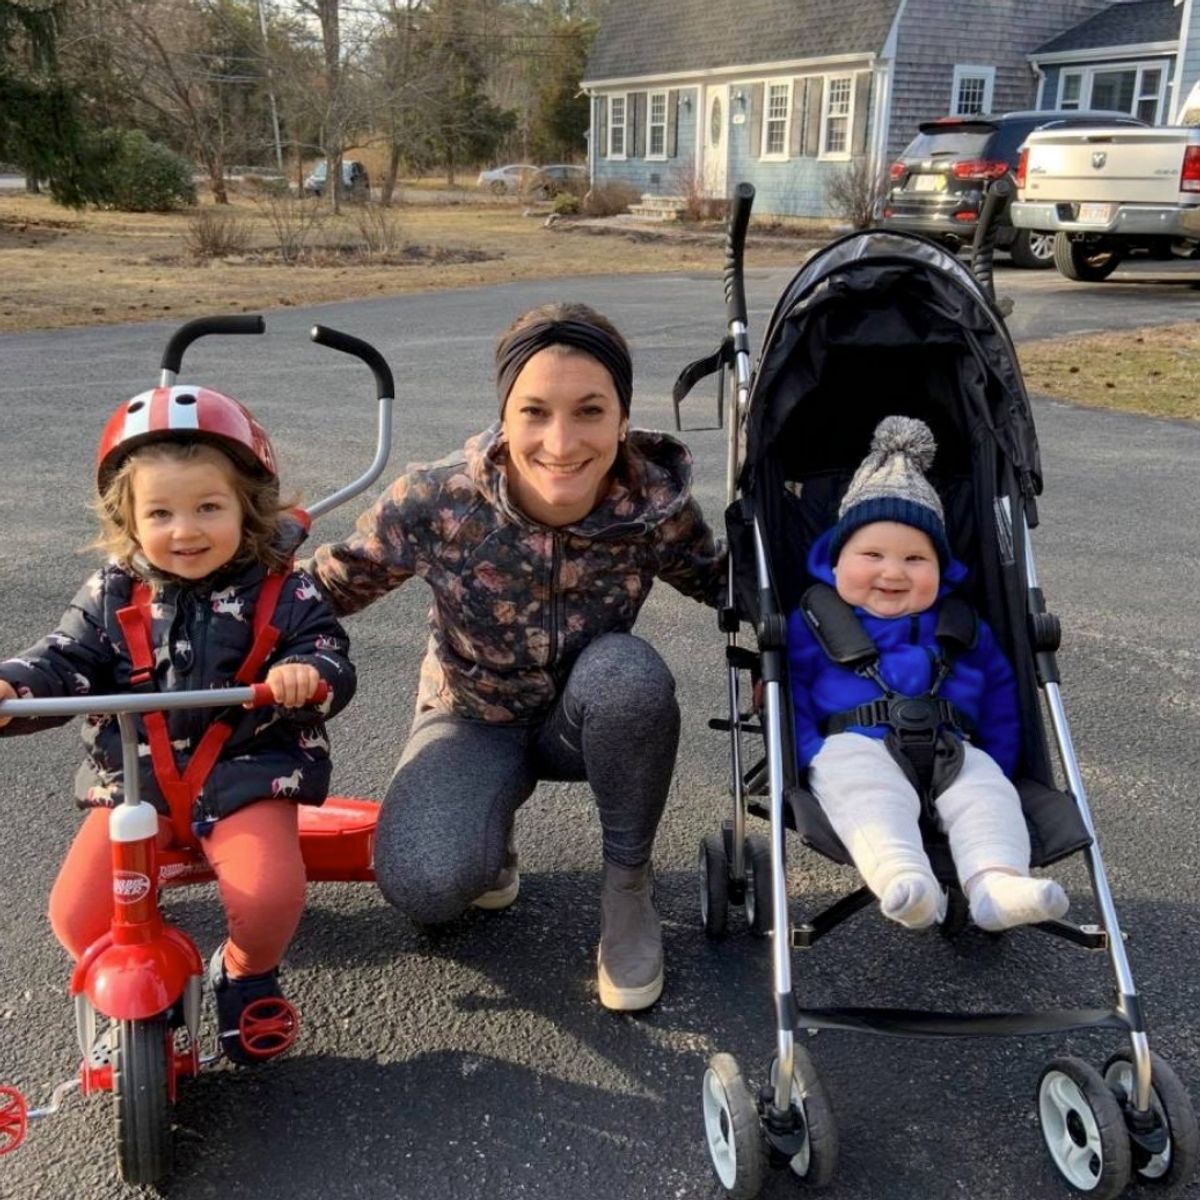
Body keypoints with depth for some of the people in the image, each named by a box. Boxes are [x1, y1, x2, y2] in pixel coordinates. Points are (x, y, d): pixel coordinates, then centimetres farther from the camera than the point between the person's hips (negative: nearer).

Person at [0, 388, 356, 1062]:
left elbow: (330, 659, -7)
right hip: (134, 781, 3)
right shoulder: (113, 596, 3)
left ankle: (247, 976, 11)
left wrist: (308, 673, -32)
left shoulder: (279, 593, -4)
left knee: (269, 896, -25)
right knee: (79, 915, -12)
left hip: (246, 775, -2)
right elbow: (65, 663, 3)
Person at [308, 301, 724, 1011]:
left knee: (627, 671, -36)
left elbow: (721, 580, -1)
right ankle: (490, 832, 9)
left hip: (590, 718, 1)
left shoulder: (656, 504, -23)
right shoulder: (436, 502, -26)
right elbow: (331, 589, -10)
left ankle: (629, 884, -9)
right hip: (473, 718, -1)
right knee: (424, 885, -30)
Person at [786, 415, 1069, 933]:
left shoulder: (961, 628, 19)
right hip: (854, 747, -3)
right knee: (871, 795, -35)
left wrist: (997, 768, 12)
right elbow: (791, 694, 6)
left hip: (952, 753, 4)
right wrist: (810, 756, -8)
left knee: (986, 789, -25)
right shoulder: (812, 622, 10)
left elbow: (999, 695, 23)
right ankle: (900, 878, -57)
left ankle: (996, 881, -43)